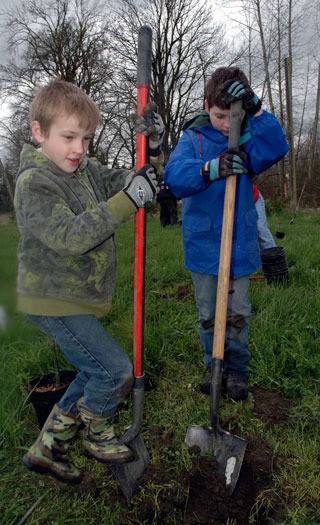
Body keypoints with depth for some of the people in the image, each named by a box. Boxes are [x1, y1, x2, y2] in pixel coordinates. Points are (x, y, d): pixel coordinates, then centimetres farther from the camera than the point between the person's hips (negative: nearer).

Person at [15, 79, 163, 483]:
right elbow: (70, 236, -31)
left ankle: (45, 448, 34)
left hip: (77, 297, 9)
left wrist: (145, 173, -14)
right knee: (115, 370, -7)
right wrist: (129, 200, -34)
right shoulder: (33, 183, -20)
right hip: (53, 302, -9)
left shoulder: (84, 168, 6)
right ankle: (98, 436, 24)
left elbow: (117, 182, 9)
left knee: (95, 374, 18)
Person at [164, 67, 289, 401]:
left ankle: (237, 371, 30)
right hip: (203, 245, -1)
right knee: (208, 315, 13)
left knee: (239, 314, 11)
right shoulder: (193, 138, -4)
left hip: (240, 246, 1)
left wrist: (256, 111, -24)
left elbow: (278, 148, -15)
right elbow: (174, 175, -22)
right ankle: (213, 366, 34)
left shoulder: (249, 137, 3)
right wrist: (211, 168, -40)